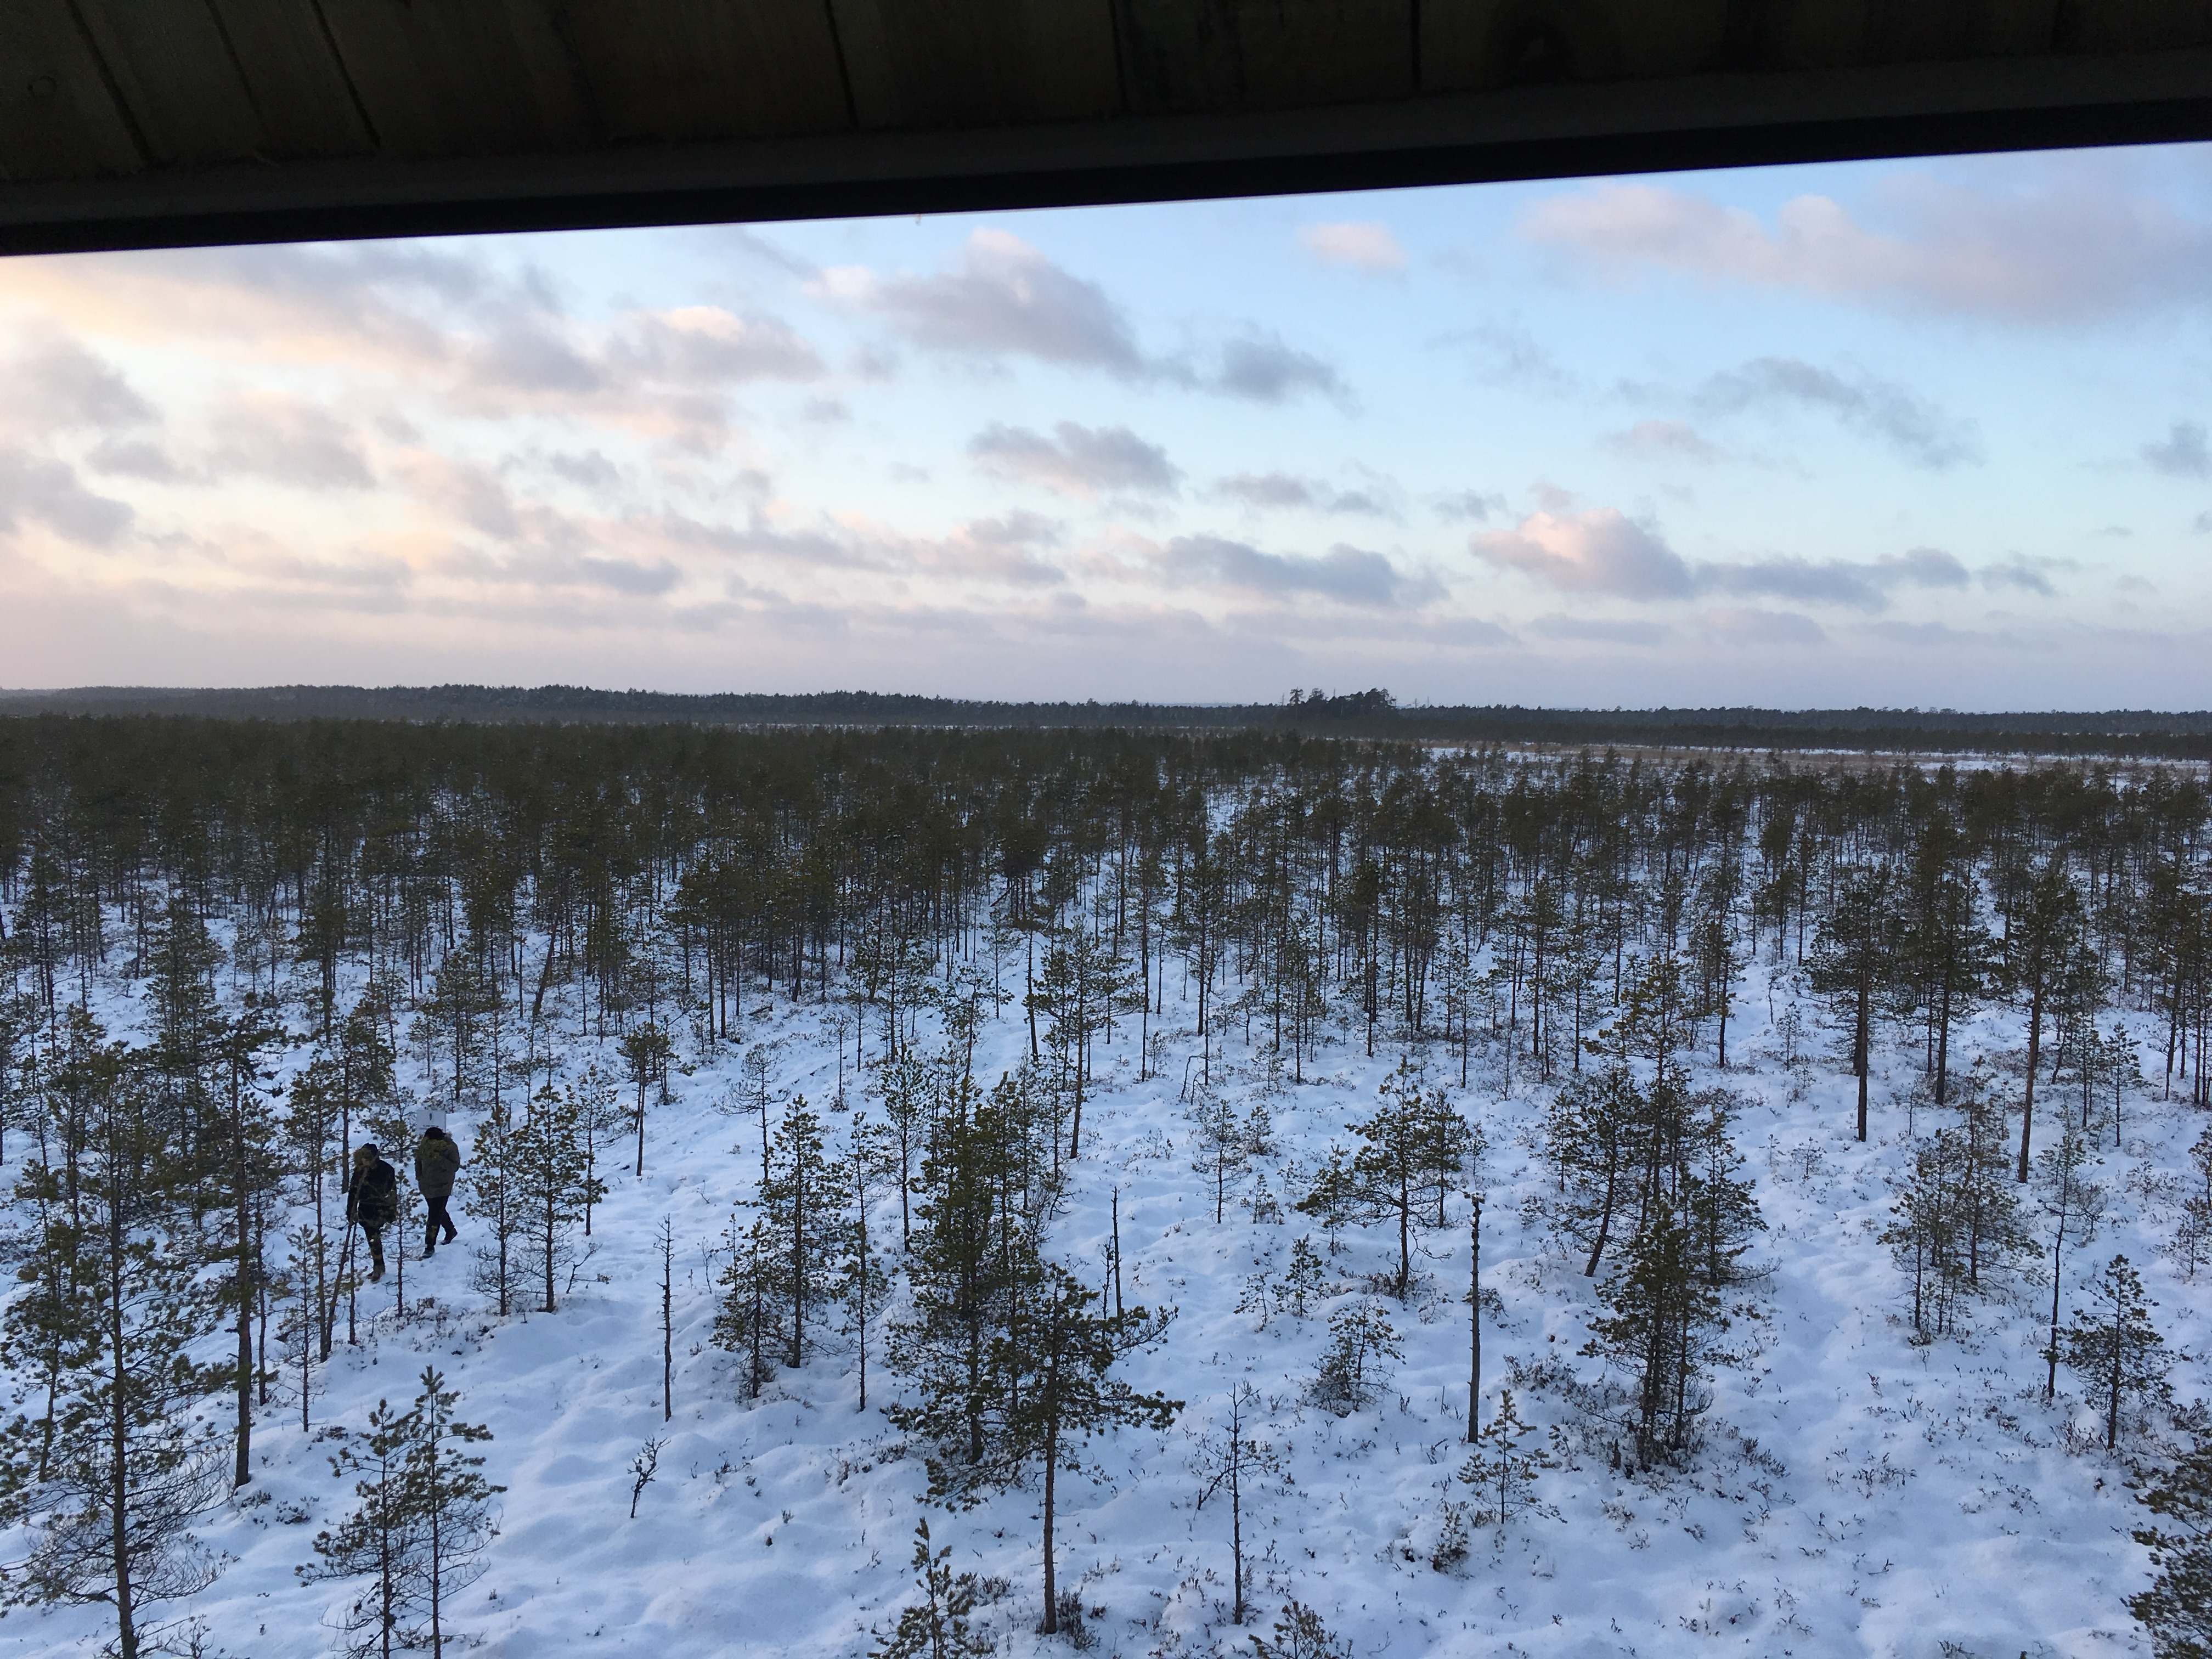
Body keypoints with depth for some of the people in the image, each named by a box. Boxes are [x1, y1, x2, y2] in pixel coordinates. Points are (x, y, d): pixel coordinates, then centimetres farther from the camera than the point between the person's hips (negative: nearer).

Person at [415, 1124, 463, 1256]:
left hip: (442, 1187, -6)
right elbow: (419, 1161, 13)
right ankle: (450, 1231, 46)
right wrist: (419, 1177, 4)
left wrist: (439, 1159, -32)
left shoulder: (450, 1147, -18)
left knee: (435, 1215, -11)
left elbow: (455, 1167, -22)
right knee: (439, 1212, 22)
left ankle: (430, 1246, -8)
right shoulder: (425, 1145, -5)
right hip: (427, 1185, 6)